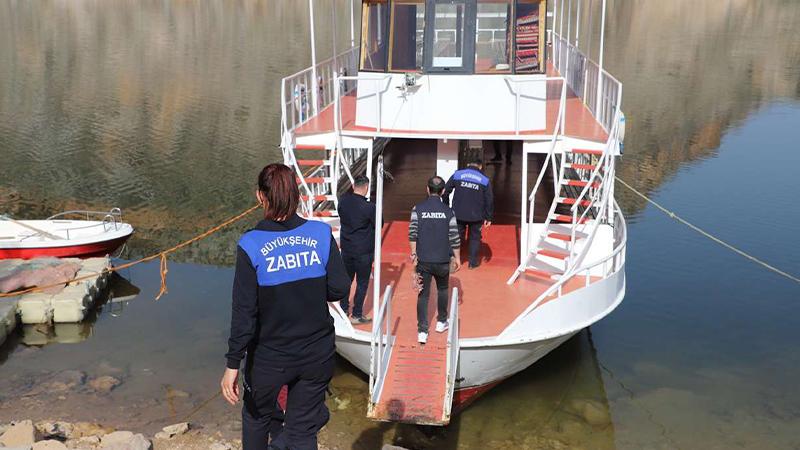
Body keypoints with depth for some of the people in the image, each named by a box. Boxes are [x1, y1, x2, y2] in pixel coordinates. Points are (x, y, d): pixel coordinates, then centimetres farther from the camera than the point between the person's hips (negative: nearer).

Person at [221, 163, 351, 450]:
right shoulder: (321, 234, -10)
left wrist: (233, 364, -8)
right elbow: (340, 290, -8)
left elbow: (244, 312, -15)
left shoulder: (251, 245, -16)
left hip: (270, 356, -1)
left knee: (257, 417, 26)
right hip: (317, 353, 2)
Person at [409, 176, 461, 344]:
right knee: (442, 289, 23)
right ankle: (441, 322, 35)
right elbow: (454, 237, -5)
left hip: (423, 260, 0)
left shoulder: (418, 209, -6)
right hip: (443, 260, 0)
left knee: (423, 295, 5)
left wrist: (413, 253, 5)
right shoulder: (448, 211, -7)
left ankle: (422, 332, 3)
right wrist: (457, 257, 6)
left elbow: (412, 233, -8)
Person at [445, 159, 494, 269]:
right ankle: (473, 262, 19)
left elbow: (446, 191, -1)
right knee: (474, 237, 16)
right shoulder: (485, 179, 0)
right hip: (476, 215, 0)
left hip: (458, 214, 1)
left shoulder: (457, 174, 0)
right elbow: (489, 200, 1)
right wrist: (488, 218, 7)